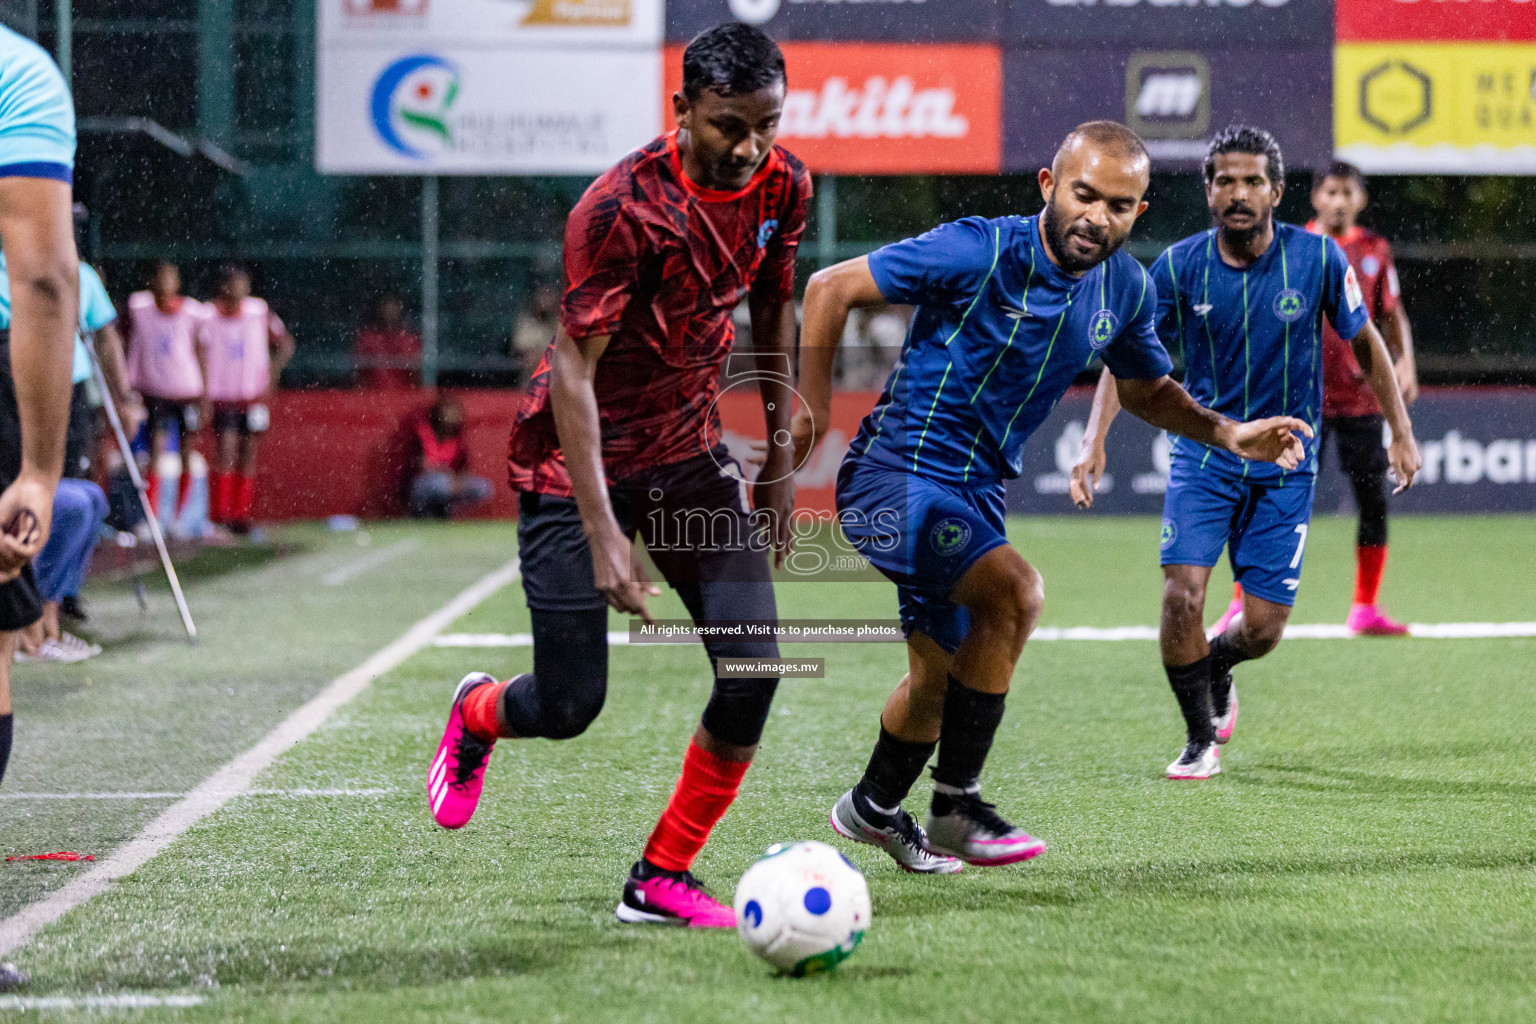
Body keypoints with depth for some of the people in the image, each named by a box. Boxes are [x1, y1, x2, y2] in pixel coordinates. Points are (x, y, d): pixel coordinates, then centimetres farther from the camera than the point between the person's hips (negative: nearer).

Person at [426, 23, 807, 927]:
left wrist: (782, 462, 14)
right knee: (570, 706, -5)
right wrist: (603, 536, -30)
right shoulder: (621, 209, -26)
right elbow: (573, 368, -25)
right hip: (578, 459, -5)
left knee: (754, 668, -11)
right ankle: (475, 715, 34)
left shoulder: (784, 187, -6)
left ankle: (661, 878, 5)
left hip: (690, 453, 5)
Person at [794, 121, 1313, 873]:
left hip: (974, 493, 7)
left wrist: (1229, 435, 1)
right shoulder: (977, 253, -20)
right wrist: (812, 411, -11)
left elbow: (1148, 392, 18)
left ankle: (872, 808, 47)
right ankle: (955, 807, -16)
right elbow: (829, 288, -12)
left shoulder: (1126, 290, -1)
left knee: (939, 674, 20)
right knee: (1013, 591, -29)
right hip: (892, 474, -7)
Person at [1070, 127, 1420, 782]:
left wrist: (1402, 432, 4)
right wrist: (1095, 440, -18)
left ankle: (1215, 670, 36)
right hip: (1203, 454, 0)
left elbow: (1364, 341, 4)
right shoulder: (1179, 266, -9)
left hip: (1285, 464, 0)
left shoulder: (1317, 258, -10)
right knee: (1182, 598, -18)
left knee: (1262, 628, -3)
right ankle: (1203, 740, 5)